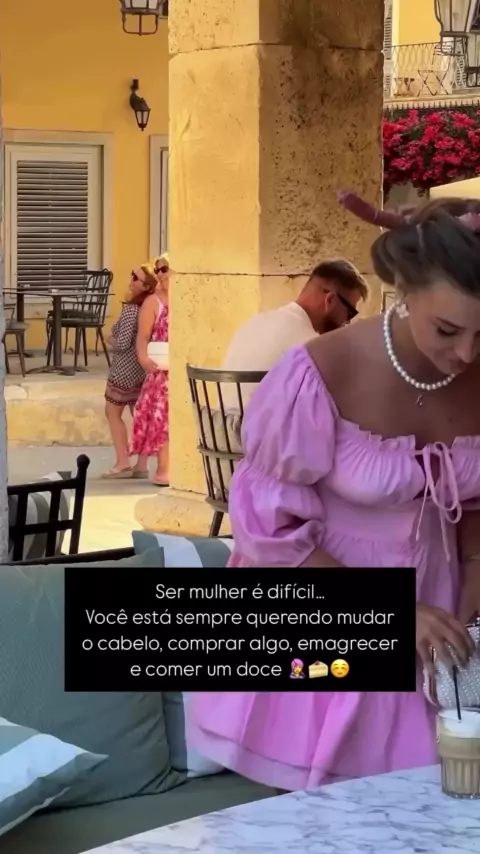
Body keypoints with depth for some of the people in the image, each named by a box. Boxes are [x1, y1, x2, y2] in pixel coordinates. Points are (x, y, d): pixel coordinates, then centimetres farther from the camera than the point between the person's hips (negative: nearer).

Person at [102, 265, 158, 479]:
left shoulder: (131, 308, -21)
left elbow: (122, 344, -21)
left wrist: (111, 339, -1)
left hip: (125, 369, -7)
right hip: (143, 369, 7)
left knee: (113, 413, 6)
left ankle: (123, 462, 2)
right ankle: (141, 465, 11)